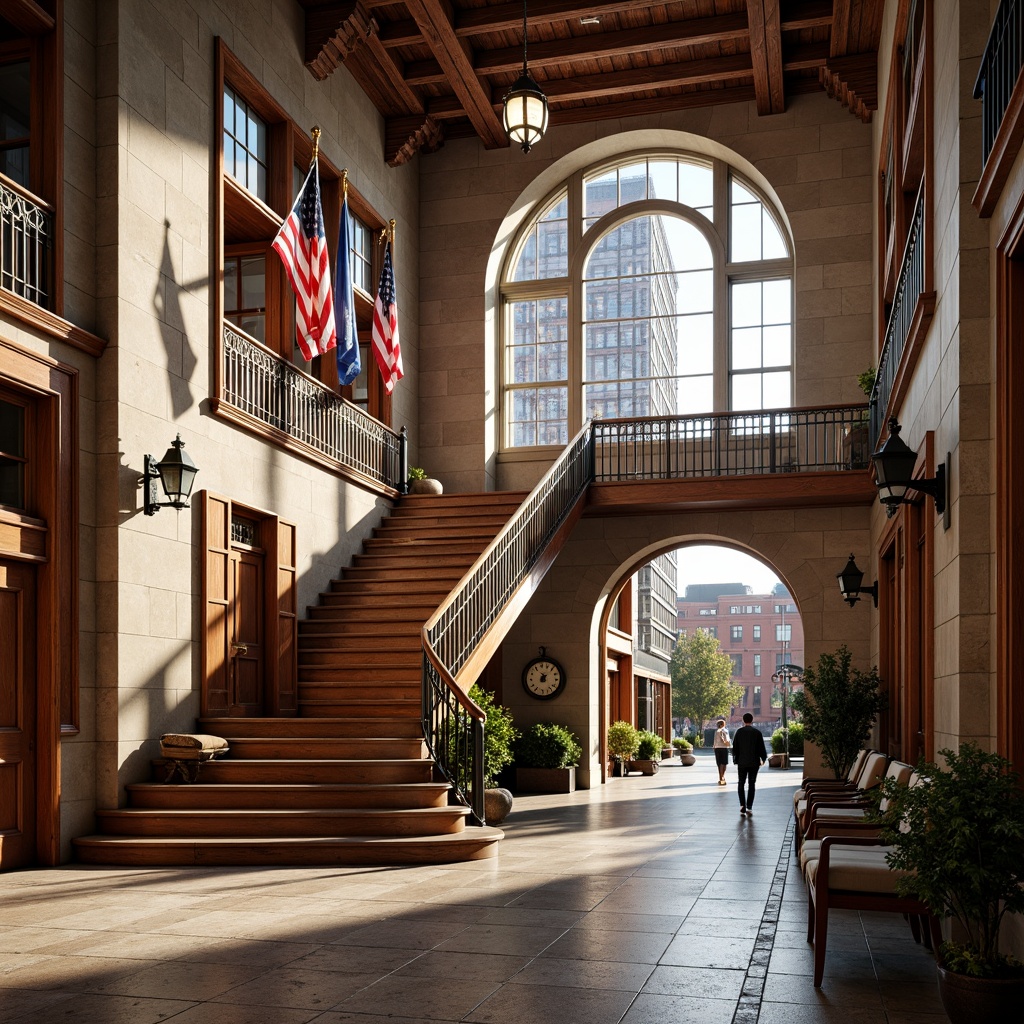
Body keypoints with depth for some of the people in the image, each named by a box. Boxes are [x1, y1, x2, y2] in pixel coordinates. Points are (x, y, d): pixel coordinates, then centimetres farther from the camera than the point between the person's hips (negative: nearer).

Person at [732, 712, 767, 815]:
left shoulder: (738, 732, -3)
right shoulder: (757, 732, -4)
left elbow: (734, 748, 0)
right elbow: (761, 747, 1)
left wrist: (735, 760, 10)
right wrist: (763, 758, 15)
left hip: (741, 762, 0)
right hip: (754, 763, 0)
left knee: (741, 784, 9)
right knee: (751, 785, 6)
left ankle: (742, 805, -7)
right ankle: (749, 807, 1)